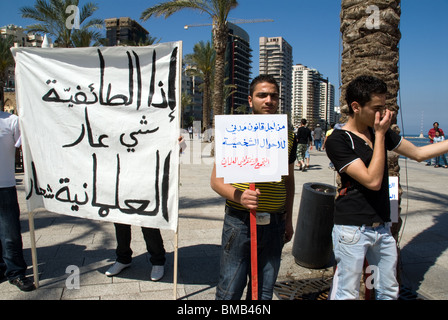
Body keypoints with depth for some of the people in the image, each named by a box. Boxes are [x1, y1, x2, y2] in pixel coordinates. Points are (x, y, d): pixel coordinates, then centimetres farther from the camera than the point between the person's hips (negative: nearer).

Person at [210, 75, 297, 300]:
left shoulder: (288, 136, 8)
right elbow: (216, 180, -4)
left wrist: (288, 219, 18)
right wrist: (239, 196, -23)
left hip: (274, 224, 4)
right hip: (240, 222, -3)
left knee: (264, 292, 15)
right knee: (229, 292, 5)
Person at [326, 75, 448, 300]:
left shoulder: (379, 131, 9)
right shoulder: (338, 140, -15)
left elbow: (418, 153, 18)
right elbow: (373, 181, -21)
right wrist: (380, 135, -16)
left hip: (382, 227, 7)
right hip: (353, 229, -7)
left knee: (389, 292, 17)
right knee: (347, 294, 1)